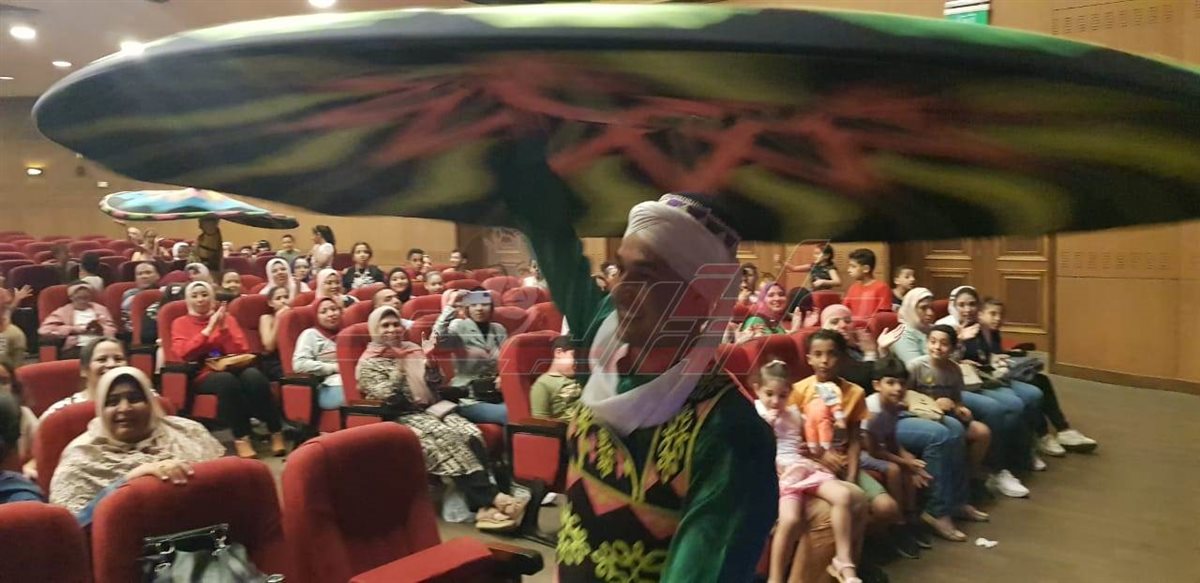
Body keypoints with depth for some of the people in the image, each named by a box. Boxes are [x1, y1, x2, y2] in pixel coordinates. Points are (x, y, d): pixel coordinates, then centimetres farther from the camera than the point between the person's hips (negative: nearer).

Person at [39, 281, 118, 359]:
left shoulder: (99, 309, 25)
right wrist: (73, 329, -1)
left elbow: (112, 330, 19)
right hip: (76, 348, -2)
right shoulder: (63, 312, 18)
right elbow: (45, 330, 4)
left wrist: (101, 329, -4)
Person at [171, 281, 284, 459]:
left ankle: (275, 432, -25)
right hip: (204, 375, -2)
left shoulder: (227, 318, 17)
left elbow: (241, 351, 7)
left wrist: (224, 328, -5)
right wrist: (209, 329, -10)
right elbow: (184, 353, -5)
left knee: (253, 376, -35)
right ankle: (241, 438, -33)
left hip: (233, 368, 2)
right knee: (227, 380, -39)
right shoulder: (180, 323, 13)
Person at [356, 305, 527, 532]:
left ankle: (484, 506, -35)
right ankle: (492, 498, -35)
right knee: (448, 439, -32)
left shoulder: (413, 350, 17)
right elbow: (388, 398, -11)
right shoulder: (368, 363, 4)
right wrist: (400, 370, -18)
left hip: (433, 409, 5)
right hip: (402, 418, -4)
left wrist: (431, 367, -5)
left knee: (472, 435, -25)